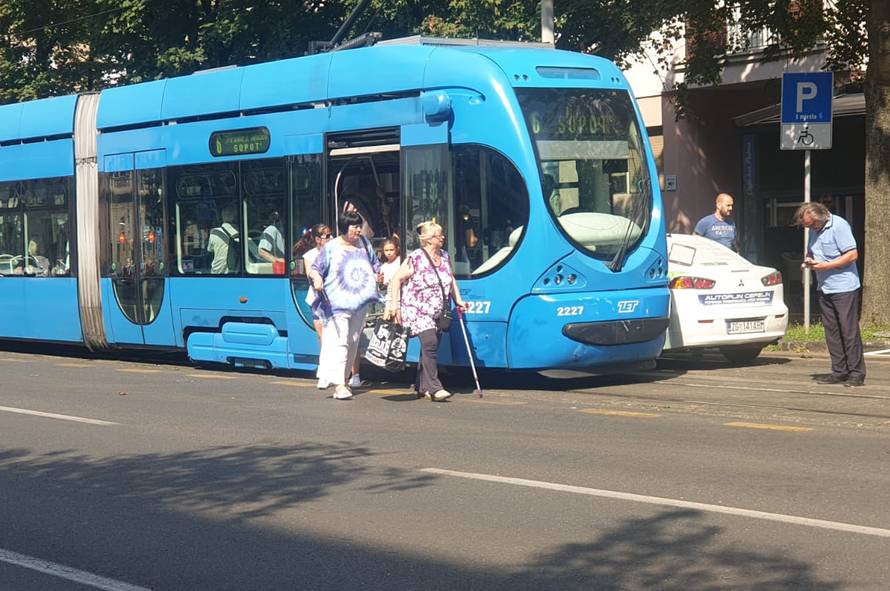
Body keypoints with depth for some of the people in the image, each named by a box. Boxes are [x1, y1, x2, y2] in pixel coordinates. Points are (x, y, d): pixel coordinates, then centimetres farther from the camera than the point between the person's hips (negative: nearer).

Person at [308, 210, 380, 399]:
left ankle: (342, 378, 18)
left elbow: (375, 264, 28)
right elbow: (314, 269, -5)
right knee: (338, 341, -15)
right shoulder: (331, 248, -3)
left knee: (352, 343, 9)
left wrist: (377, 274, 9)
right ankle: (338, 383, -19)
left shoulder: (364, 244, 14)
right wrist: (316, 279, -26)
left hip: (359, 303, 6)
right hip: (337, 303, -6)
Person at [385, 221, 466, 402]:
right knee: (429, 343, -21)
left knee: (430, 349, 10)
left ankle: (422, 387, 21)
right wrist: (394, 304, -14)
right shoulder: (415, 258, -12)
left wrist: (458, 300, 17)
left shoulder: (444, 256, 10)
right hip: (417, 310, -7)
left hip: (437, 312, 7)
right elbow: (397, 279, -9)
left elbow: (451, 279, 24)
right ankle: (434, 388, -22)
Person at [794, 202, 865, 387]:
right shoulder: (814, 230, 11)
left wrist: (826, 265, -19)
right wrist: (809, 259, 2)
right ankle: (839, 372, 12)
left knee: (849, 330, -6)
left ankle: (856, 374, -3)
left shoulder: (839, 226, -13)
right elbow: (811, 251, 27)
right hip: (824, 288, 8)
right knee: (831, 331, 7)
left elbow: (852, 255, -17)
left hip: (844, 288, -8)